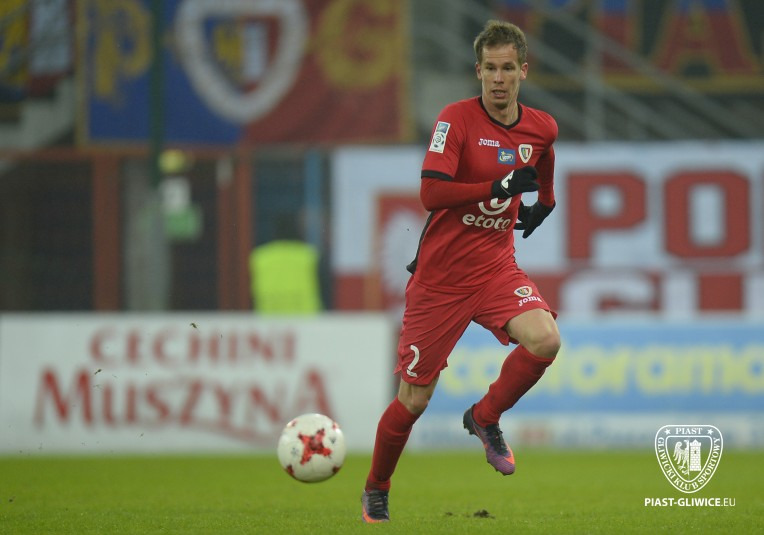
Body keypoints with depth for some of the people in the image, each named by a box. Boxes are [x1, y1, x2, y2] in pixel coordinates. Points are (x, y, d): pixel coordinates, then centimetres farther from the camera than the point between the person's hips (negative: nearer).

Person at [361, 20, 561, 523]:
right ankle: (376, 490, 26)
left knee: (545, 339, -26)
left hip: (496, 267, 4)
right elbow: (431, 192, -25)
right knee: (415, 399, 1)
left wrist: (540, 206, 15)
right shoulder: (457, 118, -13)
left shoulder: (541, 128, 3)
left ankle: (486, 417, 1)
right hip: (439, 274, -3)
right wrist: (500, 187, -28)